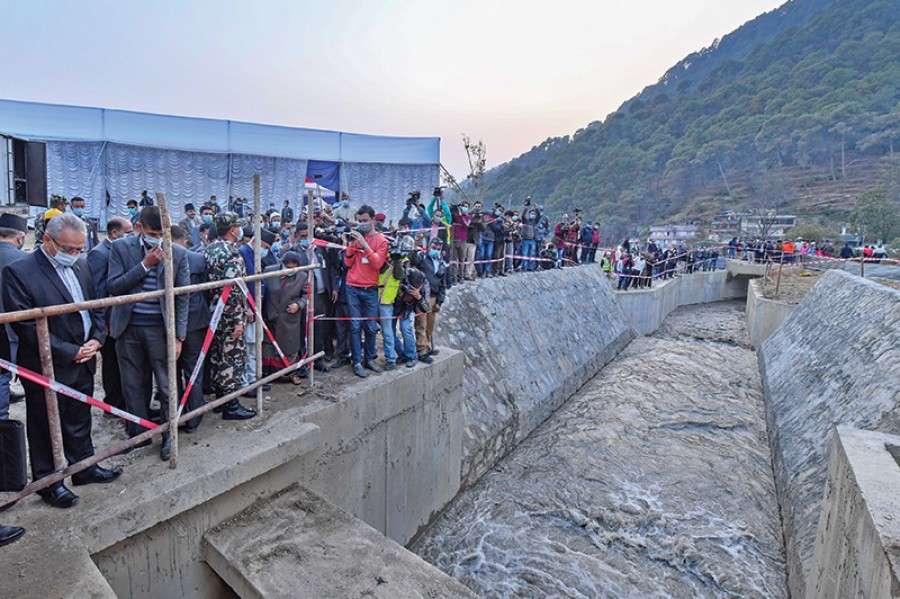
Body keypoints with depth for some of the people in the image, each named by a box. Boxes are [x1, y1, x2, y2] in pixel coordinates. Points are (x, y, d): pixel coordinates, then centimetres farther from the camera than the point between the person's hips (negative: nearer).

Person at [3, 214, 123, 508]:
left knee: (79, 422, 21)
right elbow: (26, 326, -18)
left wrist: (96, 339, -4)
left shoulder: (81, 265, 5)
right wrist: (70, 352, -17)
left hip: (83, 363, 6)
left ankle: (84, 467, 36)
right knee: (46, 429, 12)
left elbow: (96, 307, 12)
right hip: (47, 369, -6)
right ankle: (48, 482, 27)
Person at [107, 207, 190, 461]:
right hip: (128, 328, 1)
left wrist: (178, 335, -5)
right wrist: (145, 265, -16)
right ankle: (138, 435, 28)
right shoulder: (121, 247, 1)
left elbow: (182, 298, -1)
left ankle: (168, 437, 20)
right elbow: (113, 286, -7)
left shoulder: (178, 253, -2)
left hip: (159, 328, -1)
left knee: (166, 386, 5)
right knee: (133, 387, 12)